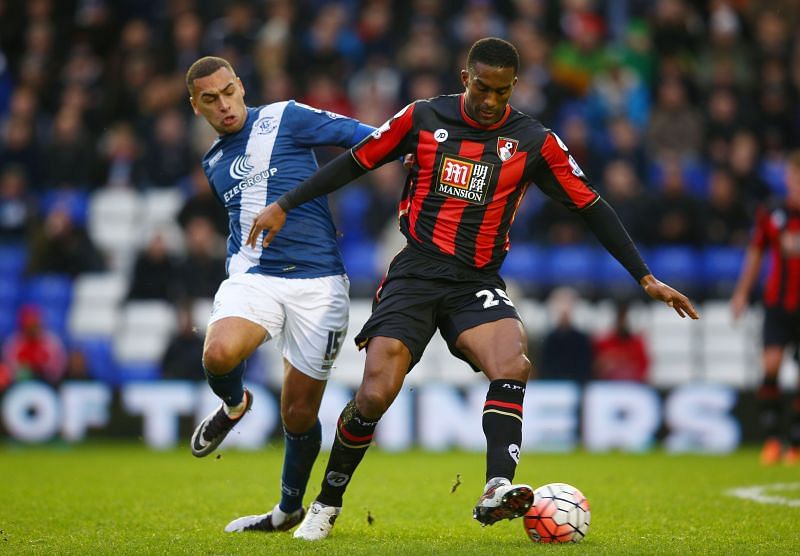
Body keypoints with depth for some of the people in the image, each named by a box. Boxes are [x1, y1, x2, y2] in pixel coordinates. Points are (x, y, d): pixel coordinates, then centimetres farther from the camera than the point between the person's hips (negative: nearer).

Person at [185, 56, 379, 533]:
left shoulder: (286, 119, 2)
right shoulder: (214, 163, 18)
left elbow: (362, 137, -3)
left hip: (318, 281, -3)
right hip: (253, 276, 3)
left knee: (299, 415, 1)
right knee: (219, 354, -30)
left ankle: (290, 511, 26)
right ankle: (234, 405, 7)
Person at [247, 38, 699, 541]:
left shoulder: (534, 141, 2)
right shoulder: (423, 118, 2)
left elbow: (591, 206, 5)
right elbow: (355, 162, 11)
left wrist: (646, 278, 2)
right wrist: (284, 206, 9)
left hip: (478, 284, 1)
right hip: (415, 273, -1)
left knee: (513, 365, -30)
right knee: (375, 395, -14)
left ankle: (497, 490, -38)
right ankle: (327, 504, 7)